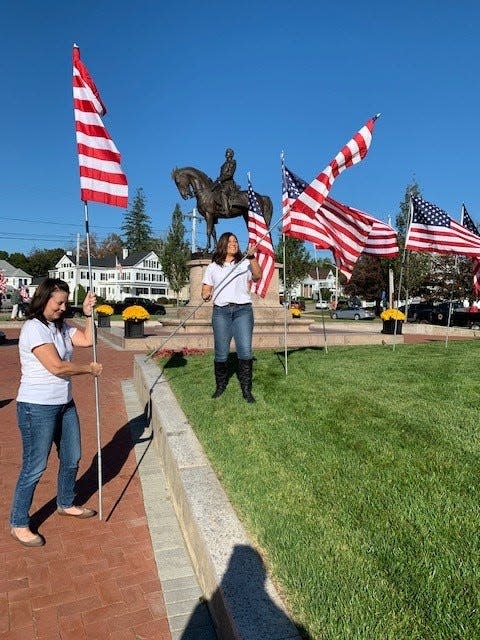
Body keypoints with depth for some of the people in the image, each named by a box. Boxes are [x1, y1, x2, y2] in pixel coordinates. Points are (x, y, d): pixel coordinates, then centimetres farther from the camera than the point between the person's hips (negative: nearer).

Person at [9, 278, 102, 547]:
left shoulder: (62, 327, 8)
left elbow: (88, 340, 3)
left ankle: (66, 504, 41)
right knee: (35, 467, 1)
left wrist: (89, 313, -5)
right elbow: (56, 366, -24)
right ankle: (19, 524, 20)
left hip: (65, 404, 9)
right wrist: (90, 369, -13)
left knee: (72, 458, 18)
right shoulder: (34, 328, -18)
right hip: (38, 408, -9)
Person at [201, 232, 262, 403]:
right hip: (221, 311, 1)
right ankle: (220, 385, 17)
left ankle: (246, 389, 1)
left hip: (243, 310, 0)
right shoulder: (213, 267, 17)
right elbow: (206, 288, 14)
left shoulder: (245, 263, 14)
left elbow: (257, 276, -4)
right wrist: (205, 295, -9)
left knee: (245, 350, -8)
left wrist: (252, 257, -16)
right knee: (221, 353, 0)